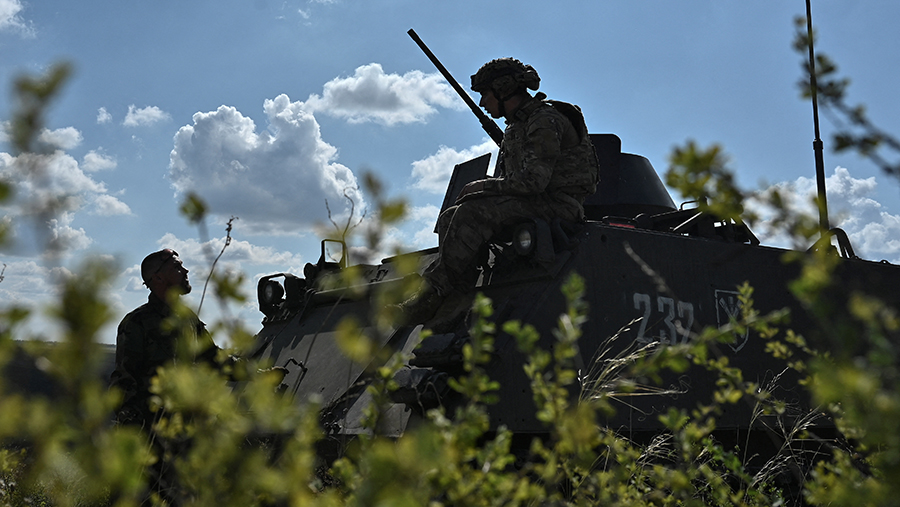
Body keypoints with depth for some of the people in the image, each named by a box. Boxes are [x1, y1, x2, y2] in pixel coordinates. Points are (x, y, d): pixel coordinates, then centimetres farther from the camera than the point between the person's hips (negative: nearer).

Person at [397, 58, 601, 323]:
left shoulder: (545, 122, -12)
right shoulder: (515, 126, 20)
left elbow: (533, 181, -23)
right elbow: (510, 179, 21)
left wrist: (483, 186, -13)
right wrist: (484, 188, -1)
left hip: (555, 204, -10)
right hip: (531, 202, 10)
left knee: (472, 214, -28)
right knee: (449, 218, -3)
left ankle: (434, 293, -25)